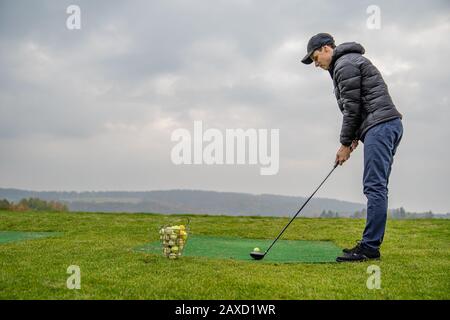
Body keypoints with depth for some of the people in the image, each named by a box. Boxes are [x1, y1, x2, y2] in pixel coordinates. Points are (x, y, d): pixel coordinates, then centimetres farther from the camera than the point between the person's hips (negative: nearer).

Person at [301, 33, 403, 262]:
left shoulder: (344, 64, -5)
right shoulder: (350, 62, 27)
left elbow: (352, 107, -11)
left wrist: (345, 144, -4)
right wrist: (355, 138, 17)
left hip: (379, 126, -11)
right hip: (389, 125, 11)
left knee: (374, 187, -12)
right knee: (377, 187, 8)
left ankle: (370, 247, -12)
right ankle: (371, 244, 11)